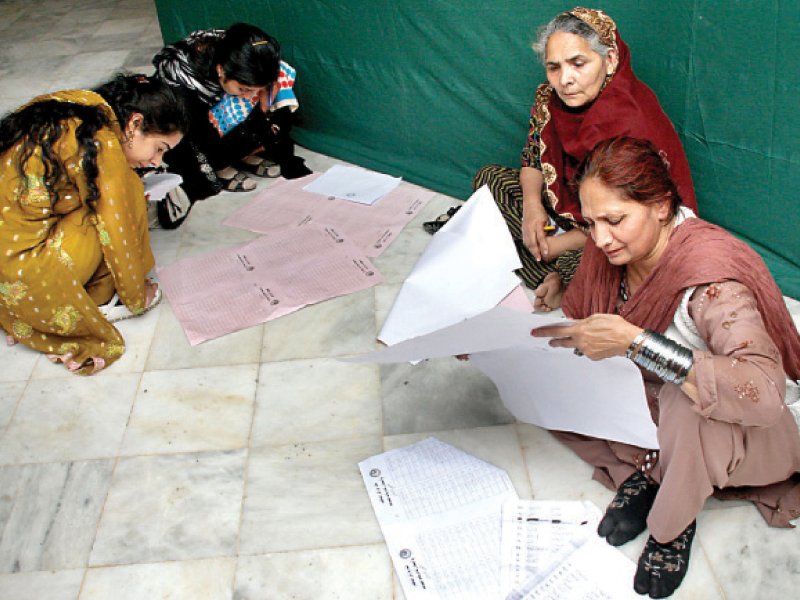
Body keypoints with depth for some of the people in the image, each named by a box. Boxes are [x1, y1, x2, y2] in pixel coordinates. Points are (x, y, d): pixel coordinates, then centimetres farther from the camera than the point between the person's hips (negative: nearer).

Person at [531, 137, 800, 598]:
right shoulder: (612, 250, -13)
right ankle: (646, 470, -1)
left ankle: (677, 521, -10)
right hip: (652, 398, 6)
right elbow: (580, 314, 5)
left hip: (751, 431, -6)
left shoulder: (709, 274, -33)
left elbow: (763, 394, -46)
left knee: (687, 404, -40)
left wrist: (633, 342, -48)